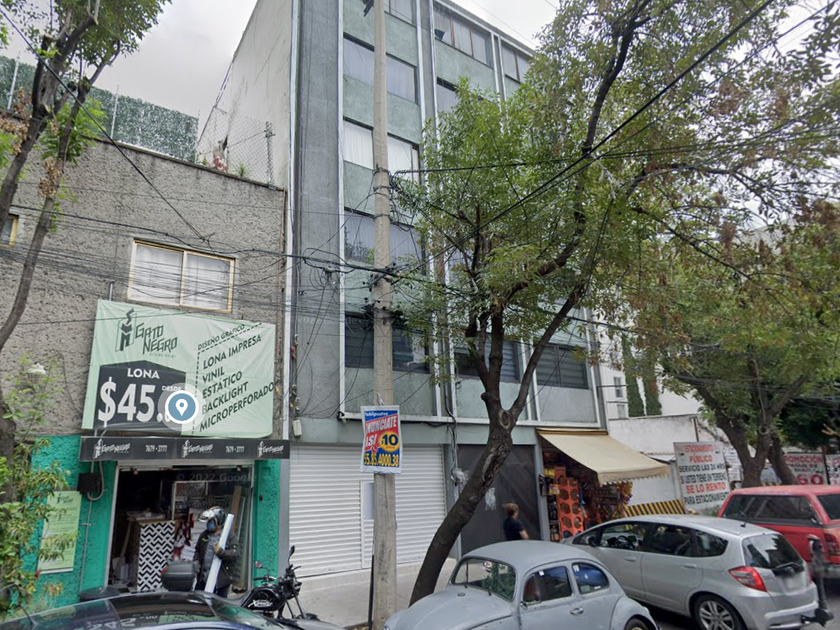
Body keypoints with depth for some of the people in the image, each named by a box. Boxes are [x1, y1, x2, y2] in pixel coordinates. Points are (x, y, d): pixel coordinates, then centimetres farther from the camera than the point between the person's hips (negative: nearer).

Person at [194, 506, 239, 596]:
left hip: (221, 578, -5)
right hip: (204, 577, 5)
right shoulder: (205, 535, 9)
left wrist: (220, 552, -30)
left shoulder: (230, 537, -9)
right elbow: (198, 550, 21)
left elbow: (235, 554, -18)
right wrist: (195, 562, 4)